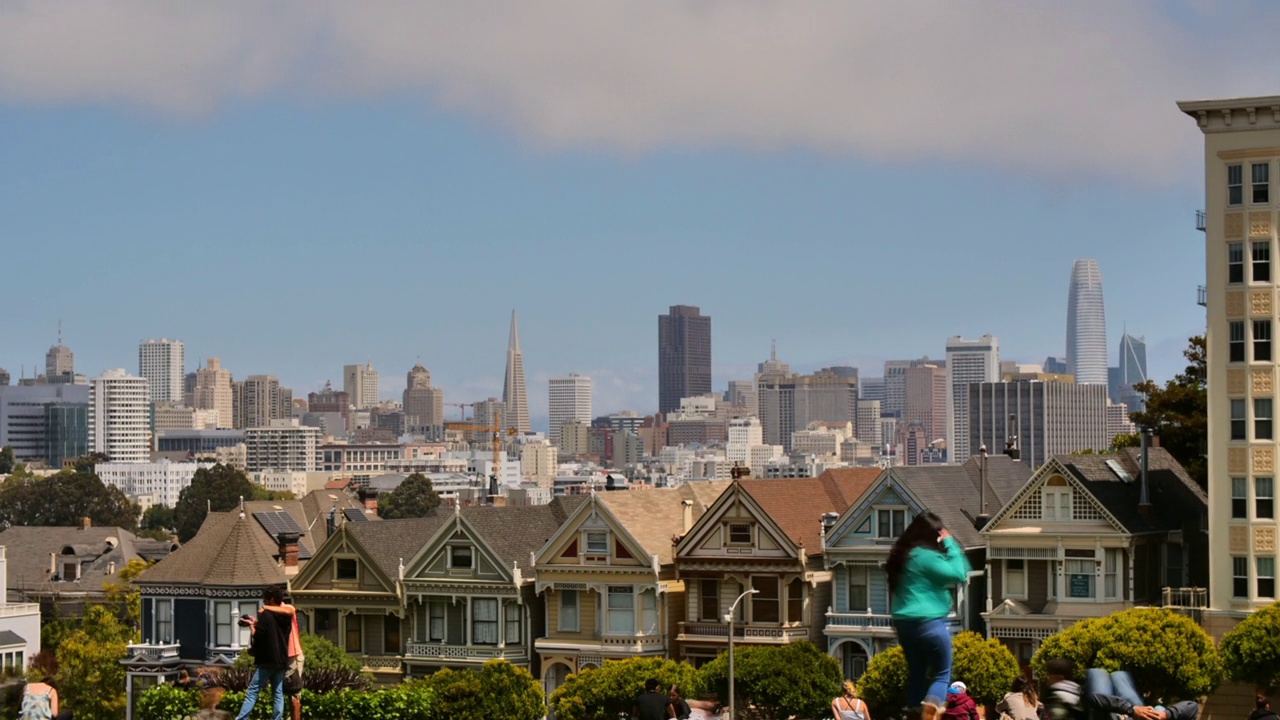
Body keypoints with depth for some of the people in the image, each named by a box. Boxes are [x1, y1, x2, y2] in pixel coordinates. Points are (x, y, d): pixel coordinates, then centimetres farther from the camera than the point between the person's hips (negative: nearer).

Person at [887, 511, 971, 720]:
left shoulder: (902, 555, 13)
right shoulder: (927, 556, -14)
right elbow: (959, 574, -14)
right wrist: (950, 544, -6)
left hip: (905, 623, 8)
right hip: (929, 622, -8)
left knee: (916, 673, 14)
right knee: (942, 674, -2)